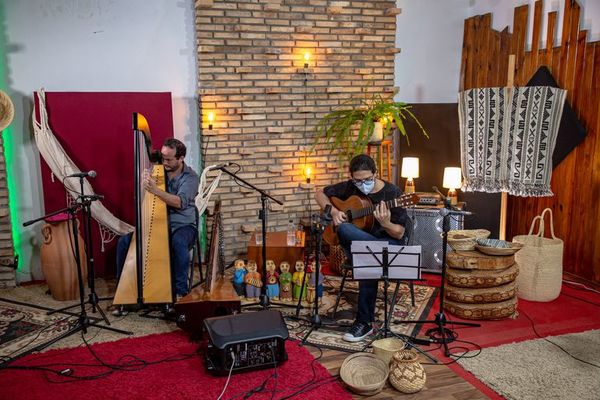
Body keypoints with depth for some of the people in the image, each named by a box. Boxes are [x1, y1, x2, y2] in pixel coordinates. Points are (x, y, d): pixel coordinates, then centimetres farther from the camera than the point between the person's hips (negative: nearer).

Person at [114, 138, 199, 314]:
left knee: (179, 243, -38)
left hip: (182, 225, -5)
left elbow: (179, 202, -26)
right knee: (124, 242, -12)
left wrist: (155, 190, -36)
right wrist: (145, 183, -16)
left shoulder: (190, 177, -9)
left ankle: (180, 292, -26)